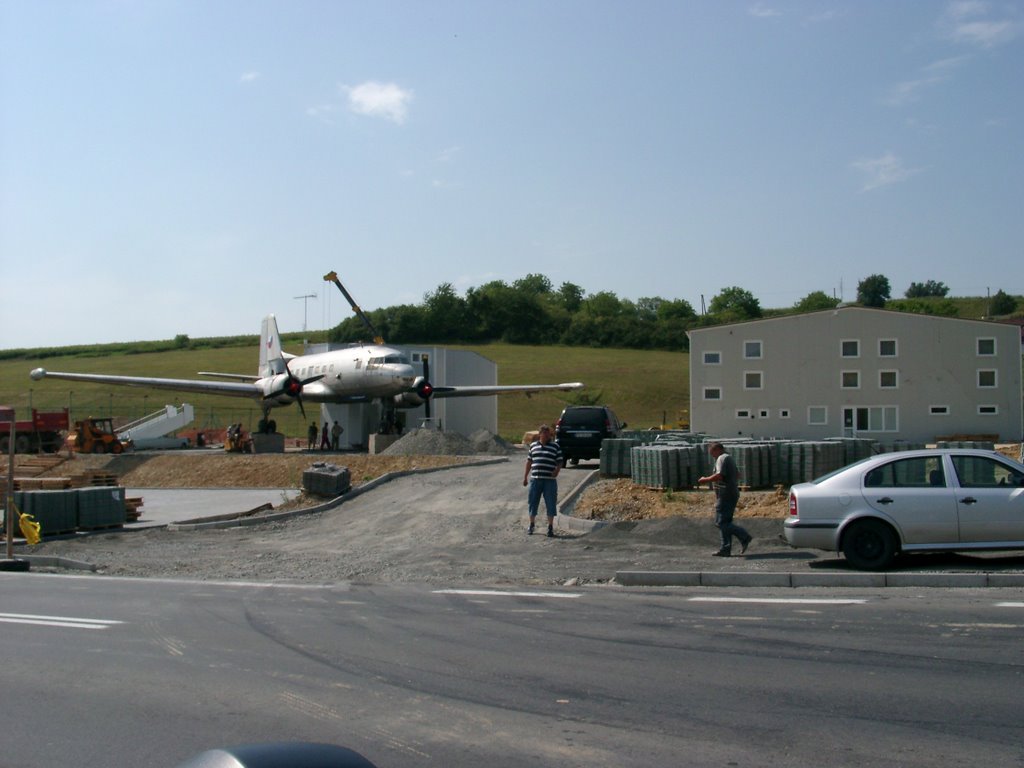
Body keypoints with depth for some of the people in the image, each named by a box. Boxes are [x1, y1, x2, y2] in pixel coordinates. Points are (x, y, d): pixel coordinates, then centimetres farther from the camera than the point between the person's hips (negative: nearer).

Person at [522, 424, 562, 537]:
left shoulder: (555, 446, 3)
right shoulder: (533, 445, 10)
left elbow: (559, 462, 4)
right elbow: (529, 461, 16)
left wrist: (557, 470, -16)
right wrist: (525, 476, 15)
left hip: (550, 480, -2)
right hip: (535, 479, 2)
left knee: (550, 504, 1)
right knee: (532, 502, 9)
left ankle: (550, 528, 11)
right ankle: (531, 525, 25)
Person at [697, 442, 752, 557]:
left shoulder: (722, 458, -12)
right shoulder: (729, 458, 20)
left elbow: (719, 476, -24)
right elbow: (738, 474, 32)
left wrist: (705, 479, -13)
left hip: (725, 496, -10)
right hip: (732, 495, 10)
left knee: (721, 522, -10)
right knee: (725, 522, 10)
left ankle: (744, 537, -13)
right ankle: (725, 549, 10)